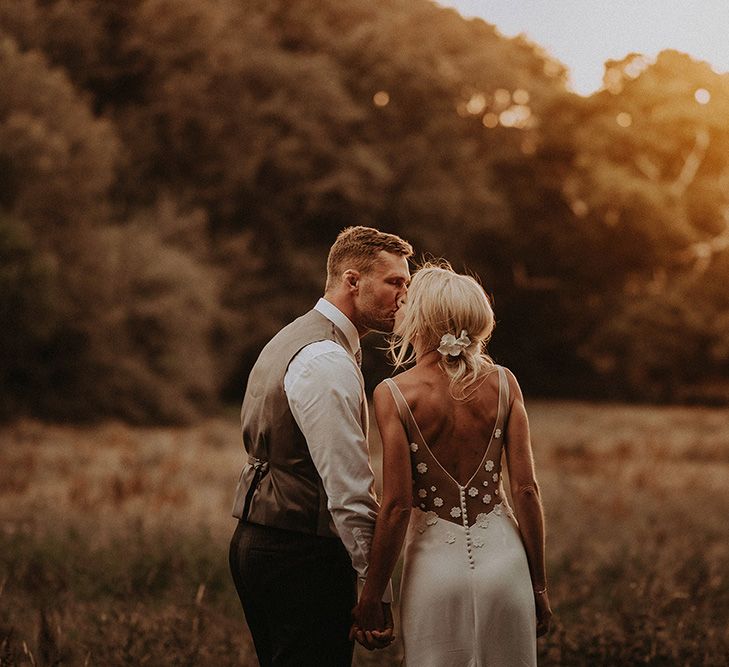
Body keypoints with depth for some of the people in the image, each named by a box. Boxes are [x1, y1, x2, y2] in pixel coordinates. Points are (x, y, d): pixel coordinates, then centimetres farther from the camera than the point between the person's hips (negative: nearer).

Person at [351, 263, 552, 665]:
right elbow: (525, 489, -2)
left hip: (436, 560, -2)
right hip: (502, 555, 3)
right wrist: (538, 585, 7)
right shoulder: (502, 384, -2)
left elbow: (397, 506, -12)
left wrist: (370, 598, -3)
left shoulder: (394, 394, -9)